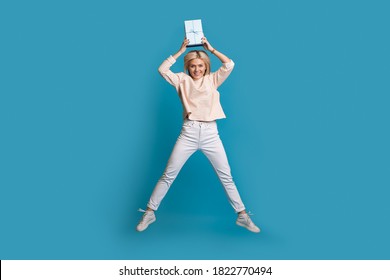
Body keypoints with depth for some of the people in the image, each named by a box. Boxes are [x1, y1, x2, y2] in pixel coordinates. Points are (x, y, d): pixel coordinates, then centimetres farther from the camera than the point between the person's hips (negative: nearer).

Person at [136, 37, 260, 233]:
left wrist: (211, 49, 8)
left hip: (211, 133, 1)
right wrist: (180, 51, 3)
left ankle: (242, 215, 14)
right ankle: (149, 212, 11)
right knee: (168, 175, 0)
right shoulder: (182, 80, 10)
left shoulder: (212, 80, 13)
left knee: (226, 176, 5)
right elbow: (162, 69, 0)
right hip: (189, 133, -1)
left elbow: (230, 65, 3)